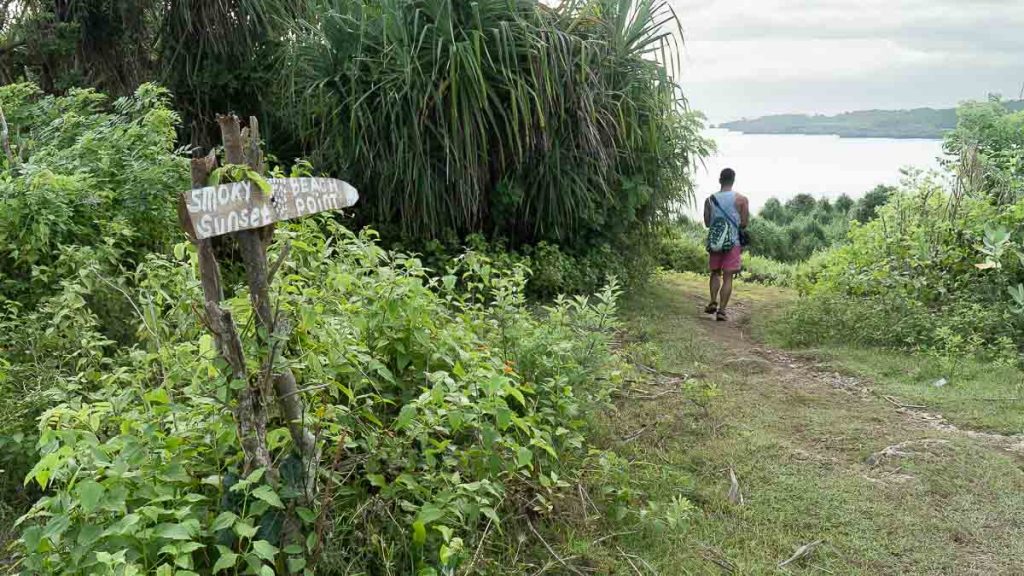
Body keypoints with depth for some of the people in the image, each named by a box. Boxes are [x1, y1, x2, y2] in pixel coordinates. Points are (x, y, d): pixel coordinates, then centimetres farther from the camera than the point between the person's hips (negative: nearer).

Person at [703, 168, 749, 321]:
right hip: (733, 242, -2)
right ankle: (722, 310, -2)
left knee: (715, 273, 20)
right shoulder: (741, 199, -5)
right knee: (727, 277, 0)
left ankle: (713, 302, 7)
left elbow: (707, 223, 7)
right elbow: (744, 223, -5)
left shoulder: (710, 200, 3)